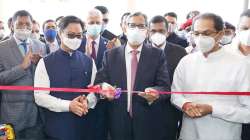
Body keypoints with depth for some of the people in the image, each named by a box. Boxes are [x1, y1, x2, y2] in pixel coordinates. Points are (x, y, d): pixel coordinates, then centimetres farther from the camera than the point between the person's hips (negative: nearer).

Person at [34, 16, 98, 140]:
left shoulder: (88, 62, 6)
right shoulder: (46, 63, -4)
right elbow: (40, 96, -9)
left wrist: (87, 101, -15)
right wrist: (68, 105, -20)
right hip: (57, 127, -2)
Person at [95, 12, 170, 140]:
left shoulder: (157, 55, 0)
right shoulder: (110, 55, 4)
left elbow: (165, 87, -6)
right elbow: (99, 81, 0)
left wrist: (155, 93, -28)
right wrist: (103, 87, -23)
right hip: (119, 123, 1)